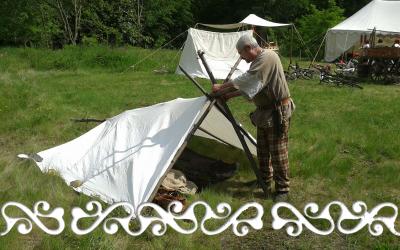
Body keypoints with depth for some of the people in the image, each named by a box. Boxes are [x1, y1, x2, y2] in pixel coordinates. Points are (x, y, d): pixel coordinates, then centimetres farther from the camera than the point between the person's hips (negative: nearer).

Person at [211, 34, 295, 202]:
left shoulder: (268, 57, -19)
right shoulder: (258, 61, 12)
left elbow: (246, 80, -24)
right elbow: (248, 86, 17)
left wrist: (222, 87, -17)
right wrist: (230, 95, 7)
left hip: (278, 112, -10)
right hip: (264, 112, 10)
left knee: (278, 152, -4)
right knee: (262, 150, 18)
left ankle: (282, 189, 6)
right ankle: (265, 181, 35)